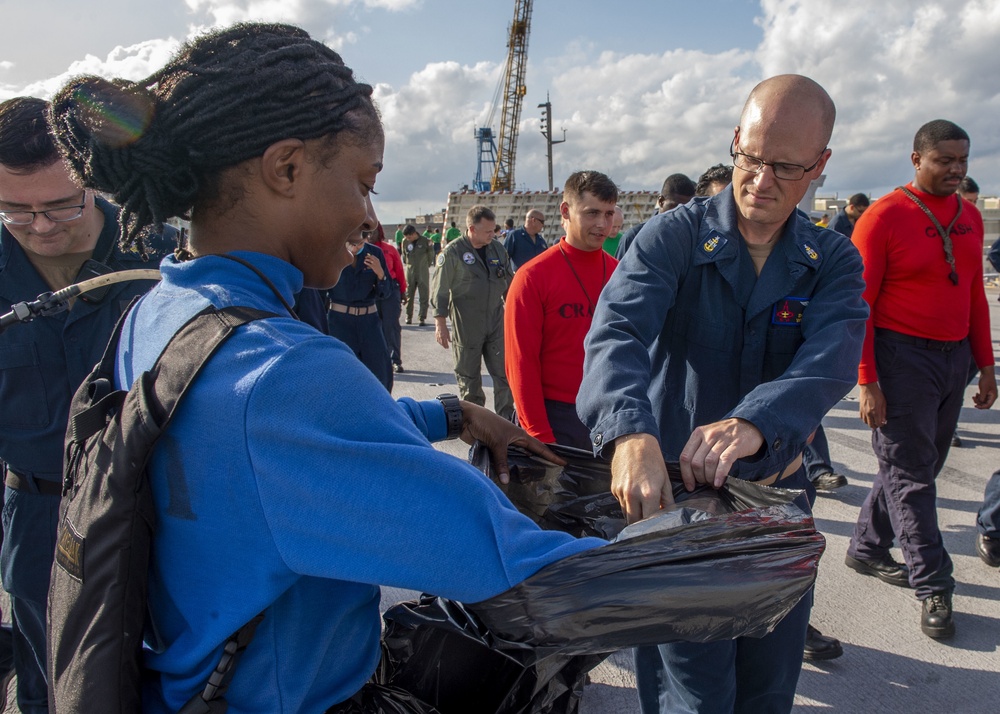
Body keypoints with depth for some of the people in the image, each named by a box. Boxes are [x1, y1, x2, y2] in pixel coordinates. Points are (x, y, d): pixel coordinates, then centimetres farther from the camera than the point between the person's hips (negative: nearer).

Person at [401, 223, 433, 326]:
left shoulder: (425, 241, -8)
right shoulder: (405, 241, -1)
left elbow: (431, 255, 5)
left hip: (423, 273, -2)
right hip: (410, 272, 2)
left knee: (424, 296, -2)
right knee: (409, 296, 7)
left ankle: (422, 318, 4)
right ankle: (409, 316, 19)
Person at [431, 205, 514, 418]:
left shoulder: (497, 248, 5)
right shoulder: (453, 252, -10)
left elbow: (509, 283, 16)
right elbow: (439, 290, -7)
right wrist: (440, 324, -10)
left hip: (497, 322, 4)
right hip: (466, 326, -4)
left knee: (504, 373, 5)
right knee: (468, 377, 8)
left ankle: (507, 419, 16)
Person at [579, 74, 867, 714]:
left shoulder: (834, 262, -1)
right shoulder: (673, 237, -10)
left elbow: (832, 358, -22)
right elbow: (618, 331, -27)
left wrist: (754, 424, -43)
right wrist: (631, 432, -48)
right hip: (675, 491, -3)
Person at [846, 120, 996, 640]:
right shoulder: (884, 217, -11)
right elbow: (858, 305, -13)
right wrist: (868, 382, -16)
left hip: (954, 357, 7)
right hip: (902, 358, -7)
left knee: (921, 465, 13)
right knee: (910, 473, 0)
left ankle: (867, 548, 30)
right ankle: (933, 588, 10)